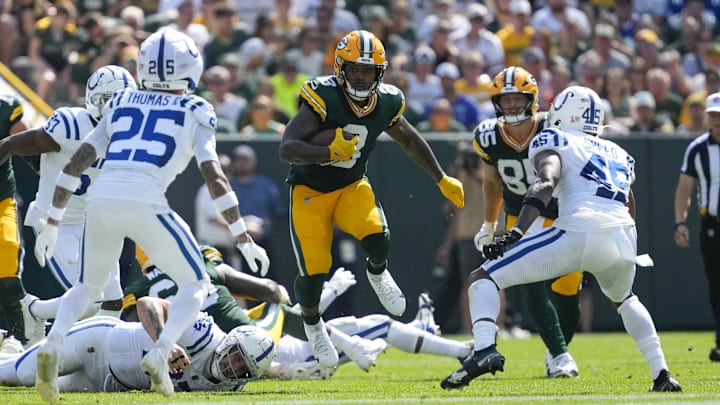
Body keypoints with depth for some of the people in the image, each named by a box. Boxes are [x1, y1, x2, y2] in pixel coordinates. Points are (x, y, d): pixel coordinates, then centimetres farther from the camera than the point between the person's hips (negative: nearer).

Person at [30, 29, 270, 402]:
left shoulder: (121, 104, 23)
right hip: (145, 203, -4)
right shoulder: (194, 112, 12)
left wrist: (52, 223, 23)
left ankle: (53, 343, -2)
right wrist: (244, 240, 4)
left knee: (89, 286, 27)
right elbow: (214, 177, 3)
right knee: (195, 283, 17)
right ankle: (160, 353, -7)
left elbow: (75, 164, 18)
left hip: (101, 202, 4)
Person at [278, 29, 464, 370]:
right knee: (313, 272, -10)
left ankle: (377, 273, 11)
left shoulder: (386, 103, -8)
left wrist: (442, 180, 22)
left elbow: (409, 140, 14)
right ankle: (311, 322, 23)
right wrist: (329, 154, -47)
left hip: (351, 187, 3)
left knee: (377, 238, -26)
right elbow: (286, 149, -32)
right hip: (309, 191, -3)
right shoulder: (322, 98, -24)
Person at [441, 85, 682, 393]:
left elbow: (546, 182, -5)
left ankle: (485, 350, -21)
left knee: (483, 278, 5)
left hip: (578, 234, -5)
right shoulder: (619, 154, 32)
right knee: (623, 299, 39)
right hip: (624, 237, 5)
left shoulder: (555, 140, 15)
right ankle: (662, 375, 26)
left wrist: (516, 233, -16)